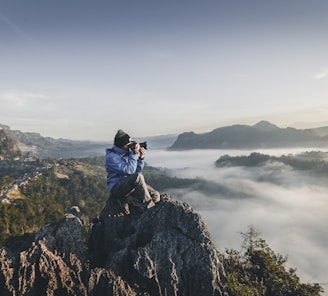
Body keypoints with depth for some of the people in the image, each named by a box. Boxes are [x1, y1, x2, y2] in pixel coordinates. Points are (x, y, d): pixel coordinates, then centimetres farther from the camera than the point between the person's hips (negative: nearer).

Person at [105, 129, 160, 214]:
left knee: (156, 196, -11)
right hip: (117, 187, -7)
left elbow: (138, 170, 11)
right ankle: (149, 208, -26)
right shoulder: (111, 157, -14)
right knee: (138, 176, -36)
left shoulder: (127, 152, 7)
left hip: (132, 184, 7)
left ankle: (127, 200, -9)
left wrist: (141, 157, -6)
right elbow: (129, 170, -24)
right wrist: (135, 154, -22)